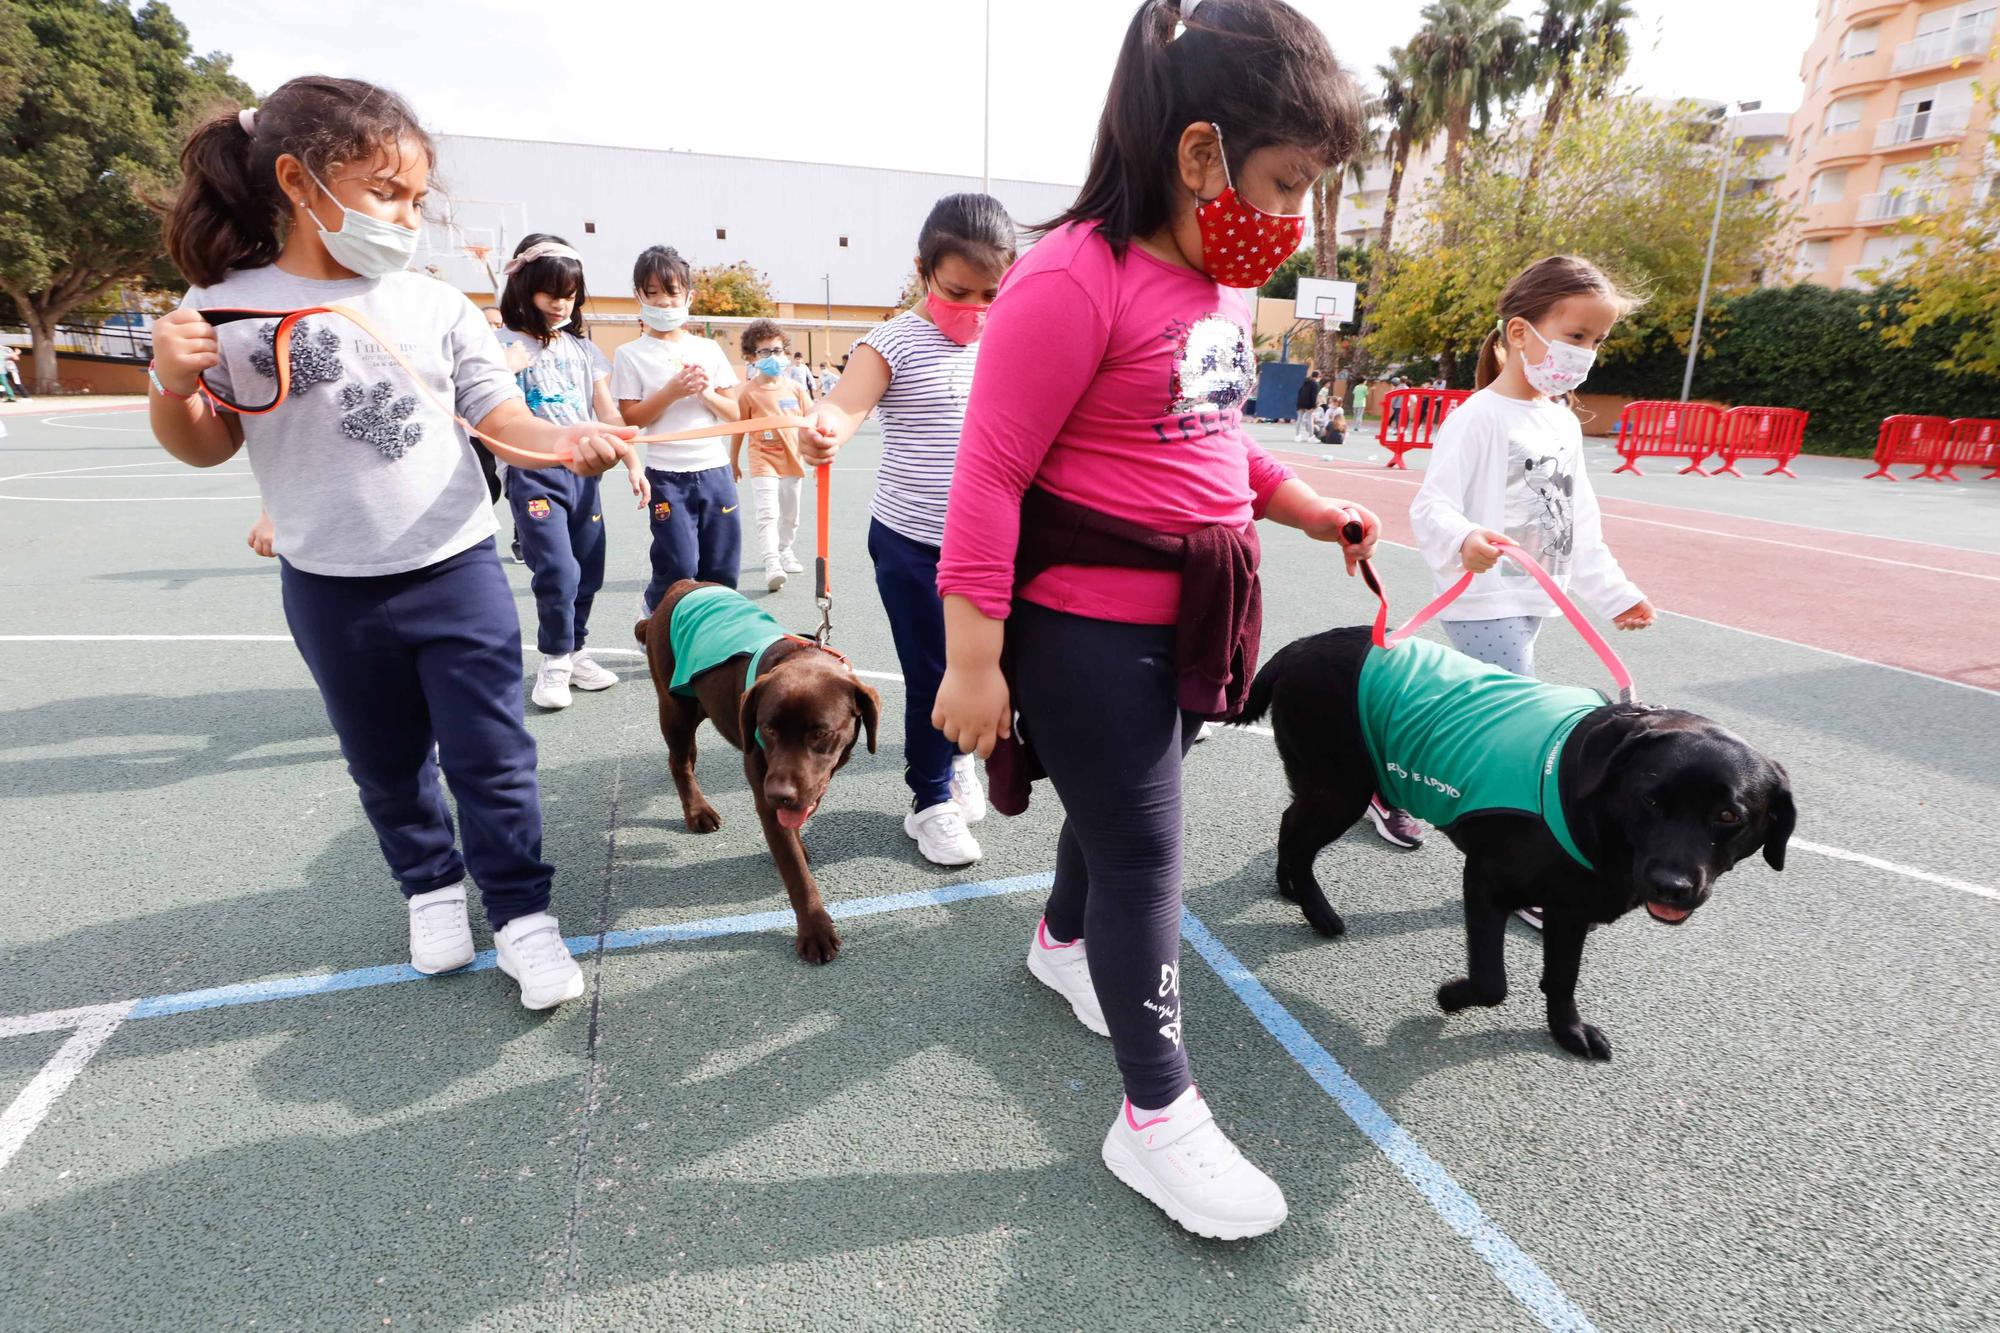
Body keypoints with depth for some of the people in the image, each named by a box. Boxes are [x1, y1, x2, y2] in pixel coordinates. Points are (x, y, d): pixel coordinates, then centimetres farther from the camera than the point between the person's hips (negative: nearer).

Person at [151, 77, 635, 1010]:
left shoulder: (435, 303, -2)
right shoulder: (230, 309, -5)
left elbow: (499, 417, -4)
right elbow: (205, 447, 4)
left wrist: (564, 441, -24)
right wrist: (173, 383, -16)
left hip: (456, 571, 0)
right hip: (331, 590, 1)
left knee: (491, 757, 3)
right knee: (386, 764, 17)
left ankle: (522, 913, 17)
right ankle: (432, 885, 39)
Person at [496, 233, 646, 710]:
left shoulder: (582, 346, 13)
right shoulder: (506, 344, -2)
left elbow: (607, 411, 12)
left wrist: (633, 463, 6)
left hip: (583, 471, 5)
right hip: (534, 472, -5)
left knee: (588, 572, 7)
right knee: (559, 573, -12)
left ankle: (574, 653, 24)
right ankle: (553, 662, 7)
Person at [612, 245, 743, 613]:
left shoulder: (708, 349, 9)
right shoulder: (631, 355, 0)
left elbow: (733, 413, 8)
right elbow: (629, 419, -5)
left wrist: (705, 392, -11)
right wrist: (672, 392, -16)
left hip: (715, 471, 3)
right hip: (668, 476, -3)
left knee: (722, 571, 4)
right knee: (680, 569, -6)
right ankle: (653, 611, 24)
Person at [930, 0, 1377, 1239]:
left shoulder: (1224, 281, 9)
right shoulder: (1076, 279, -19)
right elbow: (990, 475, -20)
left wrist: (1309, 508, 14)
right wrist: (972, 662, -20)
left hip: (1186, 613, 8)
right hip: (1085, 619, -8)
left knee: (1119, 804, 24)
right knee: (1143, 847, -1)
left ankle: (1066, 942, 53)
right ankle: (1157, 1113, 18)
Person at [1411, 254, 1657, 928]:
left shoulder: (1564, 423, 13)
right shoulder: (1479, 417, -13)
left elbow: (1580, 522, 19)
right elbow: (1430, 506, -23)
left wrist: (1613, 592, 20)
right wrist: (1463, 541, -43)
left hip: (1531, 604, 8)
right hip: (1484, 605, -8)